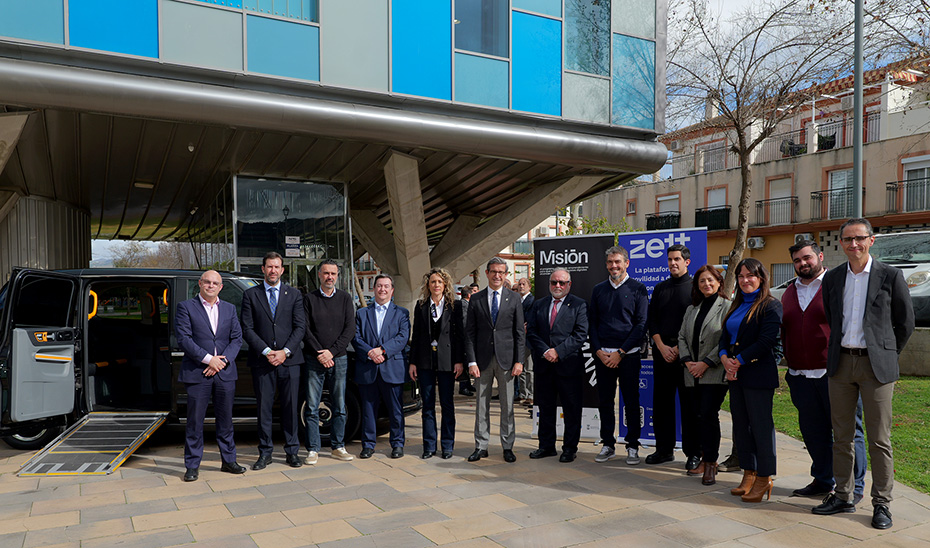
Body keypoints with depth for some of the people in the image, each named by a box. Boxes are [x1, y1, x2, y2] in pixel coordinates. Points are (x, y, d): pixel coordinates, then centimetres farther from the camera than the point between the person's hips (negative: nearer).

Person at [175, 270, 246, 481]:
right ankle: (192, 466, 13)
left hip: (225, 372, 3)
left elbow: (237, 338, 6)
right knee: (194, 422, 2)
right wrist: (208, 359, -15)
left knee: (225, 420, 11)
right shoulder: (186, 307, 1)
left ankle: (228, 461, 22)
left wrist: (222, 361, -9)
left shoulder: (229, 309, 12)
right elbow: (183, 338, -9)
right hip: (197, 373, -3)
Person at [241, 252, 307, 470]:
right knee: (263, 408, 4)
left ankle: (292, 451, 16)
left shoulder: (294, 294, 8)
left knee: (290, 407, 5)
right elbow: (247, 329, 0)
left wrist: (285, 351, -10)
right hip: (261, 361, 0)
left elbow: (300, 326, 2)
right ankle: (265, 453, 15)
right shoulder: (250, 295, 6)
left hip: (289, 360, 1)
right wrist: (266, 351, -11)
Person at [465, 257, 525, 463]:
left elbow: (520, 332, 3)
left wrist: (519, 361, -4)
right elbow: (469, 332, 3)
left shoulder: (514, 299, 4)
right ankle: (481, 446, 18)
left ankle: (508, 446, 17)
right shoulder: (476, 299, 5)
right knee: (482, 405, 7)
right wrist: (471, 361, -5)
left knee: (507, 405, 6)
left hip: (506, 359, -1)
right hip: (483, 359, 1)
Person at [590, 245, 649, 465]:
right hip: (602, 355, 3)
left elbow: (641, 324, -4)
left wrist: (620, 353, -10)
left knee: (631, 402, 3)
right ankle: (608, 445, 19)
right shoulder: (598, 290, 10)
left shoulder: (637, 288, 0)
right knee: (605, 402, 8)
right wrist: (599, 351, -3)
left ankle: (633, 446, 14)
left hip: (628, 355, -3)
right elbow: (591, 323, 11)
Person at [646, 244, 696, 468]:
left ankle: (693, 453, 9)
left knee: (689, 405, 0)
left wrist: (679, 348, -11)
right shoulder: (660, 288, 14)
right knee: (661, 402, 8)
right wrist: (662, 346, -3)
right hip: (662, 352, 5)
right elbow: (652, 321, 10)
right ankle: (664, 449, 19)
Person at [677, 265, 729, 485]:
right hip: (693, 374, 6)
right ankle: (705, 458, 23)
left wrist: (706, 363, -13)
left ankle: (710, 462, 1)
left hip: (714, 373, -6)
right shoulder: (692, 309, 16)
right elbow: (682, 336, 14)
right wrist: (687, 360, -2)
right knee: (695, 415, 9)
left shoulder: (726, 307, -3)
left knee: (709, 415, -10)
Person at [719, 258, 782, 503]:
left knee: (761, 425, 0)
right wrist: (725, 358, -5)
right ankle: (749, 474, 23)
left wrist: (738, 361, -15)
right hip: (736, 374, 8)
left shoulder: (770, 306, -8)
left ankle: (764, 479, 11)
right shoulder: (737, 305, 16)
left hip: (758, 375, -8)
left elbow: (765, 342, -17)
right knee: (741, 424, 12)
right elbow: (725, 336, 14)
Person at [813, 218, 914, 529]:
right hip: (840, 364, 4)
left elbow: (906, 322, 4)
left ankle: (882, 503, 14)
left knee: (879, 439, 2)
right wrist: (838, 352, 12)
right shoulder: (832, 278, 9)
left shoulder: (890, 276, -2)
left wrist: (886, 354, 4)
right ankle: (843, 496, 20)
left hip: (875, 364, -3)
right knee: (842, 436, 10)